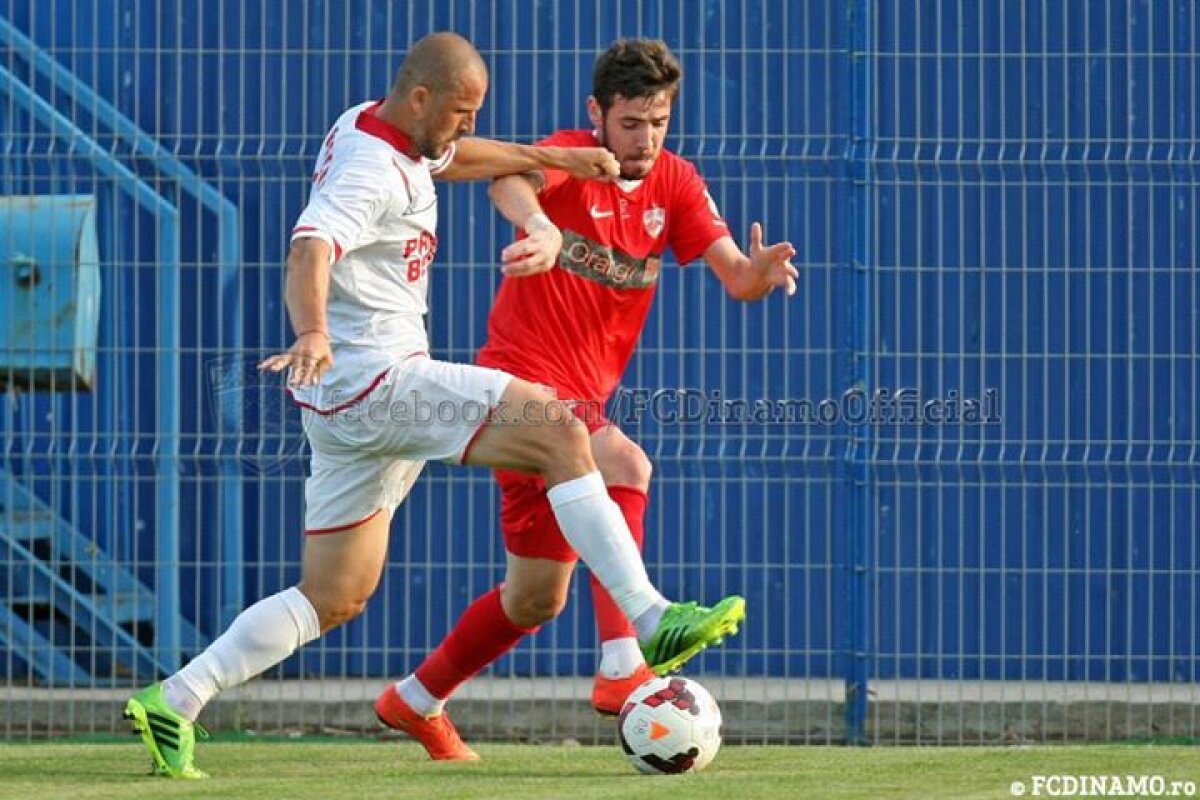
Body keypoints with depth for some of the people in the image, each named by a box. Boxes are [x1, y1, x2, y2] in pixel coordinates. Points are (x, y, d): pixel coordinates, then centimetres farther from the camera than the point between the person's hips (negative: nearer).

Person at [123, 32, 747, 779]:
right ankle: (652, 619, -24)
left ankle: (172, 702, 11)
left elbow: (449, 158, 35)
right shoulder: (372, 173, -18)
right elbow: (312, 249, -36)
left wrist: (547, 156, 31)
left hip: (347, 398, 11)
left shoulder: (369, 125, 13)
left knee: (334, 598, 13)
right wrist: (312, 333, -55)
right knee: (561, 430, -17)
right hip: (375, 379, -11)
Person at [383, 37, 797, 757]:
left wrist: (759, 271, -30)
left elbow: (735, 277, -5)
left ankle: (418, 697, 36)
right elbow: (510, 179, -35)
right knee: (626, 465, -34)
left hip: (582, 396, 7)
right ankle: (622, 667, -41)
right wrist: (542, 230, -57)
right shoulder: (572, 160, -11)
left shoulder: (674, 185, 5)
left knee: (537, 597, 16)